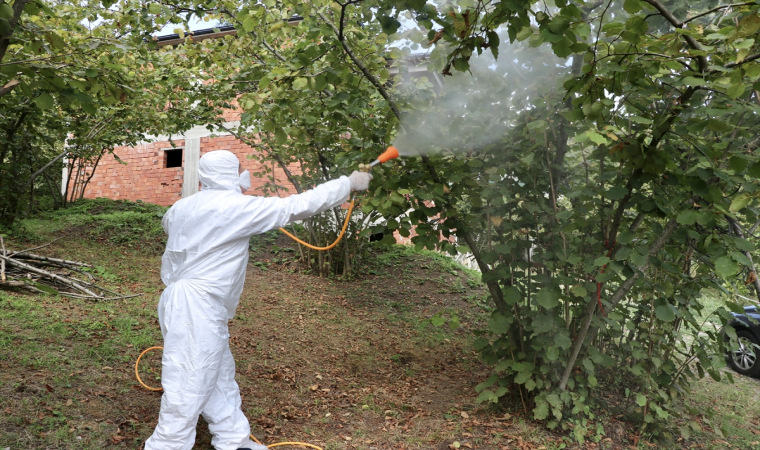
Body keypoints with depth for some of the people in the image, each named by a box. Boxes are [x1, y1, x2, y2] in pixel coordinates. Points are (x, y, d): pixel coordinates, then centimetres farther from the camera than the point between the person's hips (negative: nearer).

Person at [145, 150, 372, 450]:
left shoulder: (184, 206, 8)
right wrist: (349, 184, -6)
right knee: (188, 389, -1)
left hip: (185, 303, 10)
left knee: (220, 376, 19)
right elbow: (294, 207, -14)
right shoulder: (236, 206, -16)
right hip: (195, 309, -10)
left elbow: (168, 223, 32)